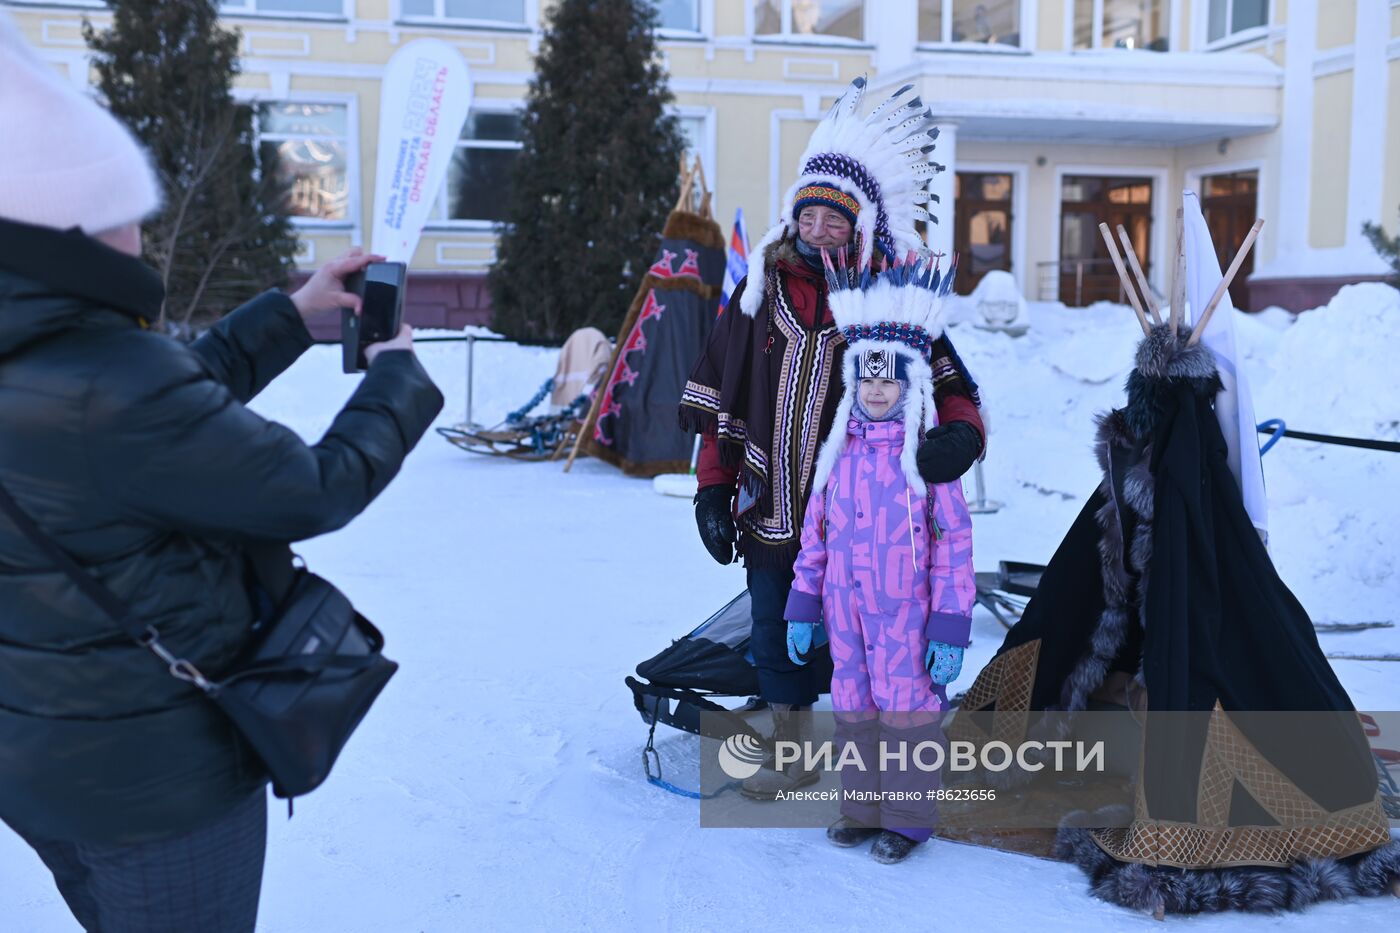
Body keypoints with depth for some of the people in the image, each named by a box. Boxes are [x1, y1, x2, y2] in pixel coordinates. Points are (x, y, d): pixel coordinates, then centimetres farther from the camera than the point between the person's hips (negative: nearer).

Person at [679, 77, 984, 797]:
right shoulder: (761, 291, 4)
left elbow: (949, 384, -3)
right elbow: (717, 398, 7)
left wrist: (959, 433, -26)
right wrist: (713, 492, 3)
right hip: (772, 508, 3)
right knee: (775, 635, 14)